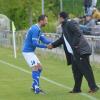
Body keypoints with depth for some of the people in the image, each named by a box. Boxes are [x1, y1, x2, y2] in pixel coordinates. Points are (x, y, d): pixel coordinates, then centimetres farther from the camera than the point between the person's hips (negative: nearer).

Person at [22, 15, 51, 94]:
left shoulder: (38, 29, 12)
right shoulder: (35, 29, -19)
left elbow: (44, 39, 6)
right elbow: (35, 43, -23)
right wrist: (46, 46, -19)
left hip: (30, 51, 10)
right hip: (28, 51, -10)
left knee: (39, 67, 12)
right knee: (35, 68, -13)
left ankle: (34, 86, 18)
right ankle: (36, 89, -13)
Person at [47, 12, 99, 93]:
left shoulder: (71, 23, -10)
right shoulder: (64, 26, 22)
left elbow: (78, 34, -21)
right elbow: (62, 39, 32)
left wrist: (75, 45, -22)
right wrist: (53, 45, 33)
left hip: (80, 51, -10)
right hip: (73, 53, 10)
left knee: (85, 69, -9)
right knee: (76, 71, 12)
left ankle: (93, 87, -7)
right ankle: (77, 88, 18)